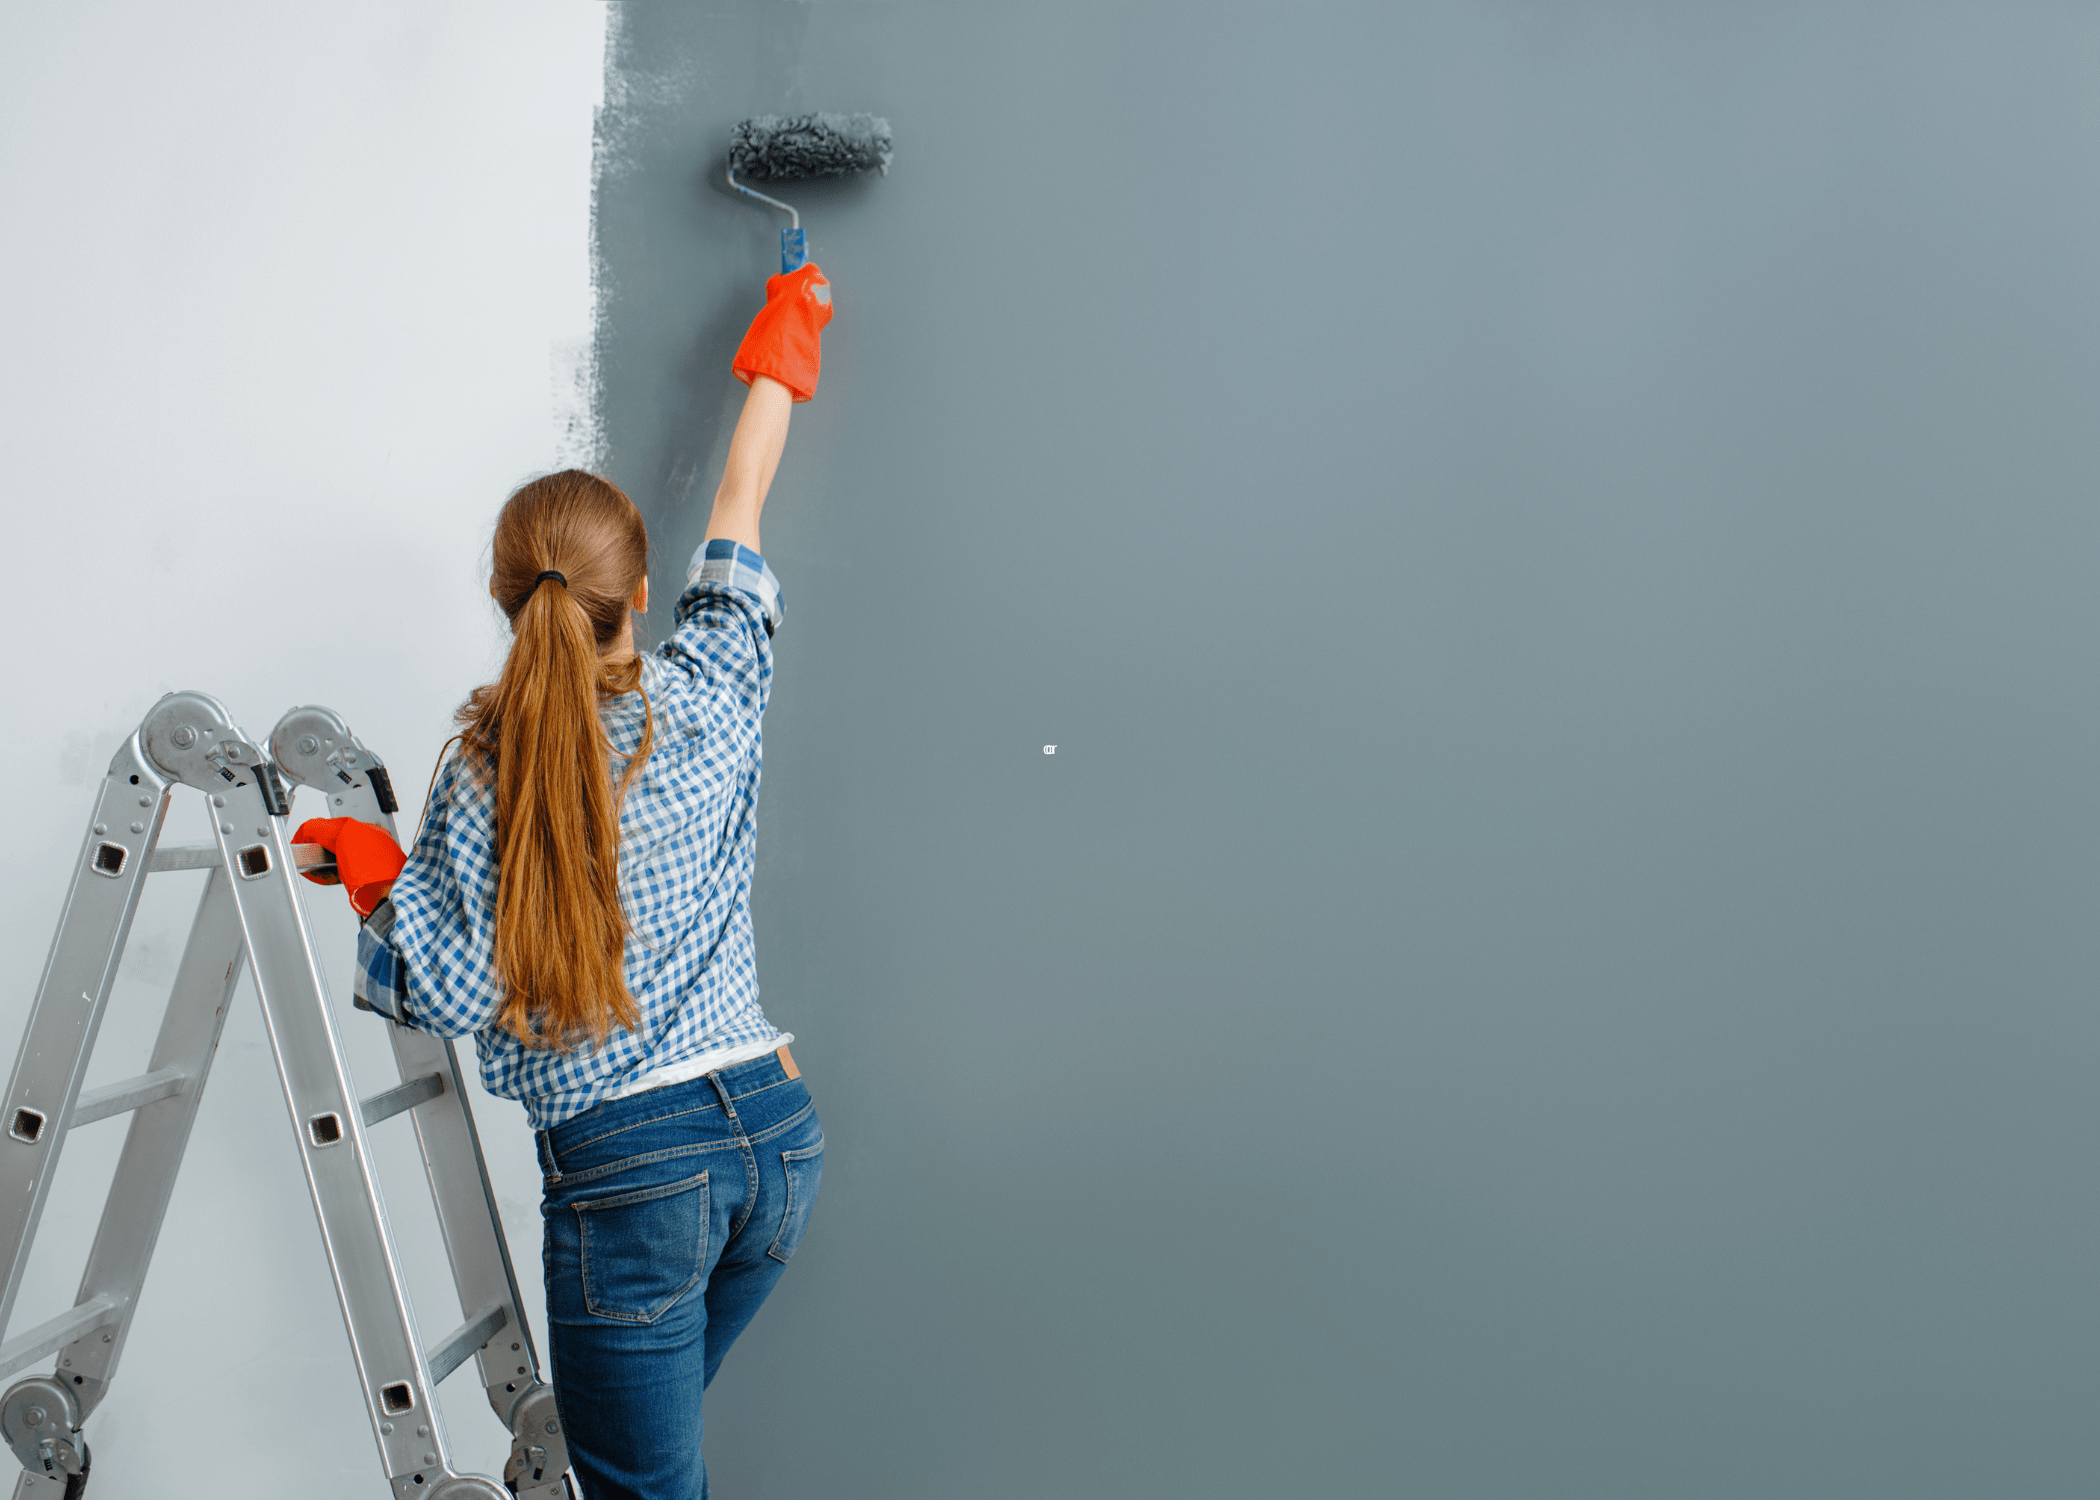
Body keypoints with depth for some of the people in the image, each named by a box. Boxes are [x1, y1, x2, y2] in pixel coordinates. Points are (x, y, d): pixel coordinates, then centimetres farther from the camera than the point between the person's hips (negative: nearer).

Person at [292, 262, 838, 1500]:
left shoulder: (483, 773, -8)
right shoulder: (706, 698, 1)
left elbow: (455, 995, -9)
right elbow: (739, 511, 17)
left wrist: (380, 874, 8)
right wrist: (779, 355, 32)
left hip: (630, 1166, -4)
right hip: (778, 1129, 5)